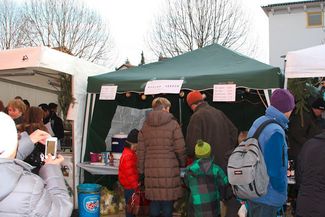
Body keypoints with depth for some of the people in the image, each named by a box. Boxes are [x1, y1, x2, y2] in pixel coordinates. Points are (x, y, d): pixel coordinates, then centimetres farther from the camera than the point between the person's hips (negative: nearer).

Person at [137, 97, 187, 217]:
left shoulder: (145, 126, 8)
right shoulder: (173, 124, -3)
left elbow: (141, 151, 7)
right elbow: (180, 149, -5)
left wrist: (141, 170, 13)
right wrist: (182, 163, 11)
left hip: (151, 170, 3)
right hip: (169, 169, -3)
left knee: (154, 202, 9)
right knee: (167, 202, 4)